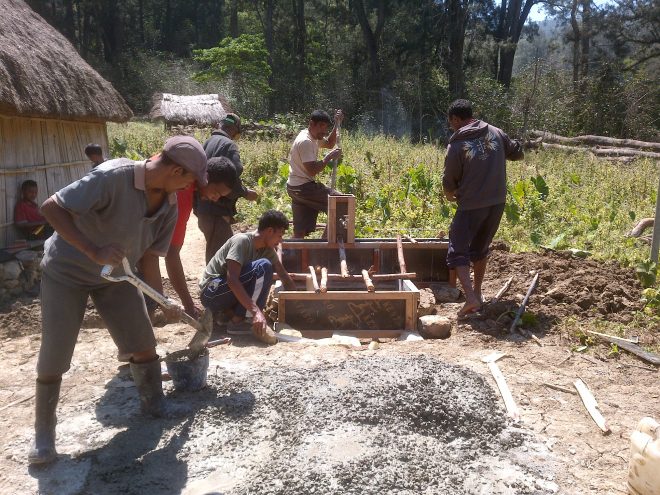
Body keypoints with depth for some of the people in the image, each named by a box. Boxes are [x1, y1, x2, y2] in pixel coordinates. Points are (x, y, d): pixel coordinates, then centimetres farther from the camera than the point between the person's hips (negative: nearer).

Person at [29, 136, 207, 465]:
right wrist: (93, 251, -41)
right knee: (54, 357, -2)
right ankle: (43, 432, 17)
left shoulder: (170, 203, -10)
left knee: (144, 342, 6)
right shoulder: (113, 176, -32)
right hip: (66, 271, -6)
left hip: (115, 275, 6)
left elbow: (150, 254, -1)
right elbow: (51, 207, -31)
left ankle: (153, 402, 29)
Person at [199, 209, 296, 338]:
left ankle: (228, 313, 5)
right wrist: (256, 311, -36)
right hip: (211, 292, -9)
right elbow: (232, 279, -30)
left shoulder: (267, 249, 5)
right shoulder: (242, 241, -19)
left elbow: (284, 276, 12)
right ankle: (237, 322, -18)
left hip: (224, 295, 9)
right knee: (263, 267, -21)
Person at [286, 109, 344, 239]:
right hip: (302, 187, -10)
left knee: (300, 232, 8)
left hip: (298, 188, 10)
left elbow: (329, 143, 32)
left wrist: (336, 125, 19)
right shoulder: (305, 142, -17)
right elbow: (312, 170, -23)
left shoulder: (314, 137, 14)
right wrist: (329, 156, -13)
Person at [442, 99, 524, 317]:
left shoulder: (456, 145, -10)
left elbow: (449, 181, -2)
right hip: (498, 203, 6)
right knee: (480, 248, 22)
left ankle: (471, 298, -14)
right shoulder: (495, 133, 4)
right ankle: (477, 293, 31)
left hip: (471, 206, -6)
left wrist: (450, 195, 20)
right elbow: (518, 152, 16)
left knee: (457, 251, 2)